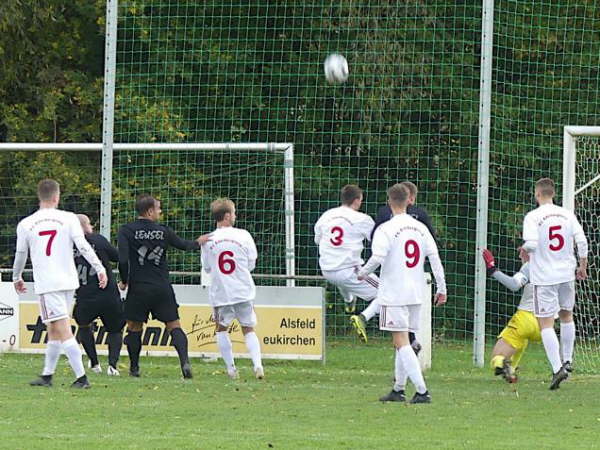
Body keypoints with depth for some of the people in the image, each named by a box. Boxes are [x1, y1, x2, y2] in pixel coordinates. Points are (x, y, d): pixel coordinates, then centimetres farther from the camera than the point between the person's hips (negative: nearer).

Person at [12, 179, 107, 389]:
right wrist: (100, 269, -2)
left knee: (63, 331, -8)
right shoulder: (68, 219, 0)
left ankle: (81, 377, -16)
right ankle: (47, 375, 21)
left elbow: (20, 255, 13)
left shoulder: (25, 224, 2)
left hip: (46, 284, -3)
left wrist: (17, 278, 29)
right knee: (54, 331, 15)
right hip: (68, 281, 3)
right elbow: (83, 246, -7)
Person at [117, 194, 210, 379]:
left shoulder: (127, 231, -5)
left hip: (138, 288, -1)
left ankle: (134, 368, 17)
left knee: (134, 328, 13)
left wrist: (124, 280, 3)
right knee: (174, 326, 5)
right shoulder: (163, 231, 2)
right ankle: (185, 361, -14)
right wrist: (198, 242, 38)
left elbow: (122, 260, -13)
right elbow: (184, 245, 16)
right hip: (162, 287, 1)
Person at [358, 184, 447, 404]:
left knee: (401, 342, -7)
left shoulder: (386, 229, -10)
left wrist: (362, 273, 1)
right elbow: (435, 259, 5)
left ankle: (422, 391, -17)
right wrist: (441, 289, 10)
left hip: (393, 293, -6)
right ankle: (398, 389, 22)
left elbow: (377, 258, -19)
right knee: (403, 341, 17)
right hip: (416, 294, 6)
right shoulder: (421, 228, 7)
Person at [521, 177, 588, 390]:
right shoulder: (567, 214, 2)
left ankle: (557, 368, -17)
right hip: (566, 273, 5)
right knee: (566, 316, 25)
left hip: (544, 276, -5)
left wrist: (524, 250, 2)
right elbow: (582, 241, -1)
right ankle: (567, 361, 33)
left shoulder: (533, 217, -10)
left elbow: (531, 243, -21)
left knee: (546, 323, -4)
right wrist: (583, 266, 11)